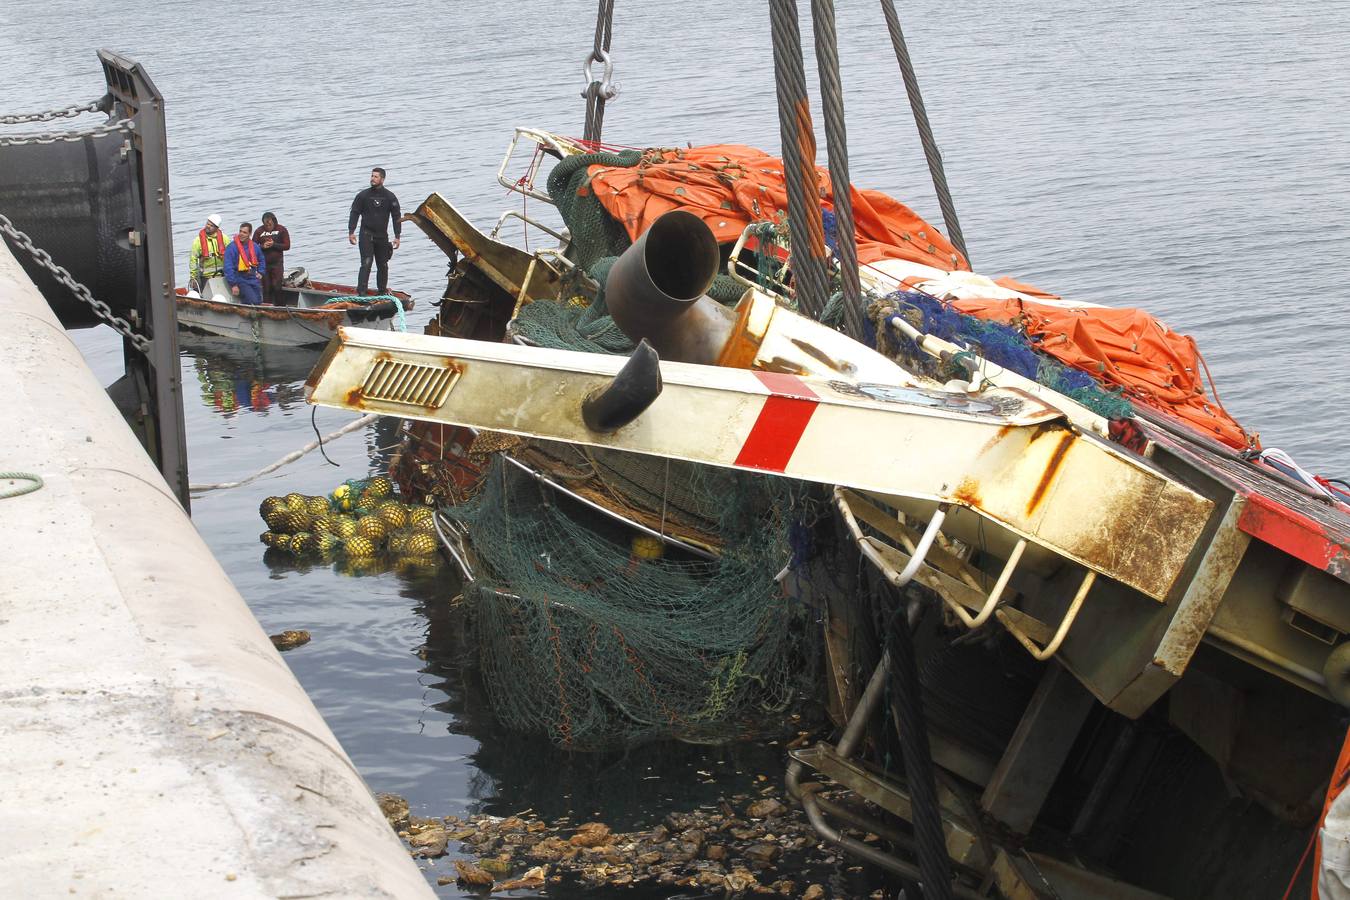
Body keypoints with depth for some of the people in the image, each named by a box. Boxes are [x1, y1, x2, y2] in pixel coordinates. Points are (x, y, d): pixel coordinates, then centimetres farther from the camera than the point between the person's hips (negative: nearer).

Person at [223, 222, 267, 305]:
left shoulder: (255, 247, 8)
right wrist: (233, 285, -17)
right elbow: (228, 268, -14)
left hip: (254, 279, 6)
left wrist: (260, 272, 13)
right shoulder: (232, 247, -11)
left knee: (259, 302, 5)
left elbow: (261, 260, 28)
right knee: (253, 301, -20)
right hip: (240, 280, -6)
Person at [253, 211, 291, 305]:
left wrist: (274, 244, -16)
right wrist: (263, 246, -16)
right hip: (264, 263, 1)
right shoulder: (259, 231, 1)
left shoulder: (281, 230, -2)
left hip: (277, 263, -1)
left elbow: (287, 246, -4)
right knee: (266, 287, 3)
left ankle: (278, 307, 3)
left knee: (277, 286, -6)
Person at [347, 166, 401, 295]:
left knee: (383, 265, 9)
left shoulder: (390, 197, 3)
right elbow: (354, 213, 4)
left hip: (382, 236, 2)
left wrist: (397, 236, 0)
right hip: (366, 235, -2)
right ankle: (361, 292, -16)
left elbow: (396, 217, 6)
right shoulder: (363, 195, 1)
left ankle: (382, 290, 23)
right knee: (366, 263, -13)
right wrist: (351, 232, -4)